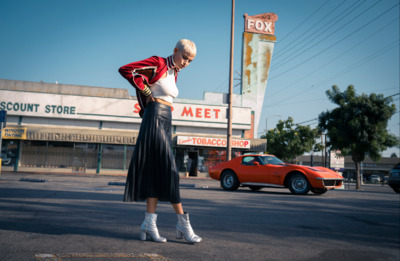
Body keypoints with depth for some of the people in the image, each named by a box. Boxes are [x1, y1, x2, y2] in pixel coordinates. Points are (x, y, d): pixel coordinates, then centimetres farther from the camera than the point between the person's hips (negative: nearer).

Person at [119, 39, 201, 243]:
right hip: (155, 119, -9)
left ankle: (149, 223, 7)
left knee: (157, 172, 4)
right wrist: (146, 93, -8)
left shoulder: (174, 73, 20)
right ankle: (183, 223, -1)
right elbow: (125, 70, -11)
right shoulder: (158, 63, -4)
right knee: (169, 170, -8)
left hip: (165, 123, 9)